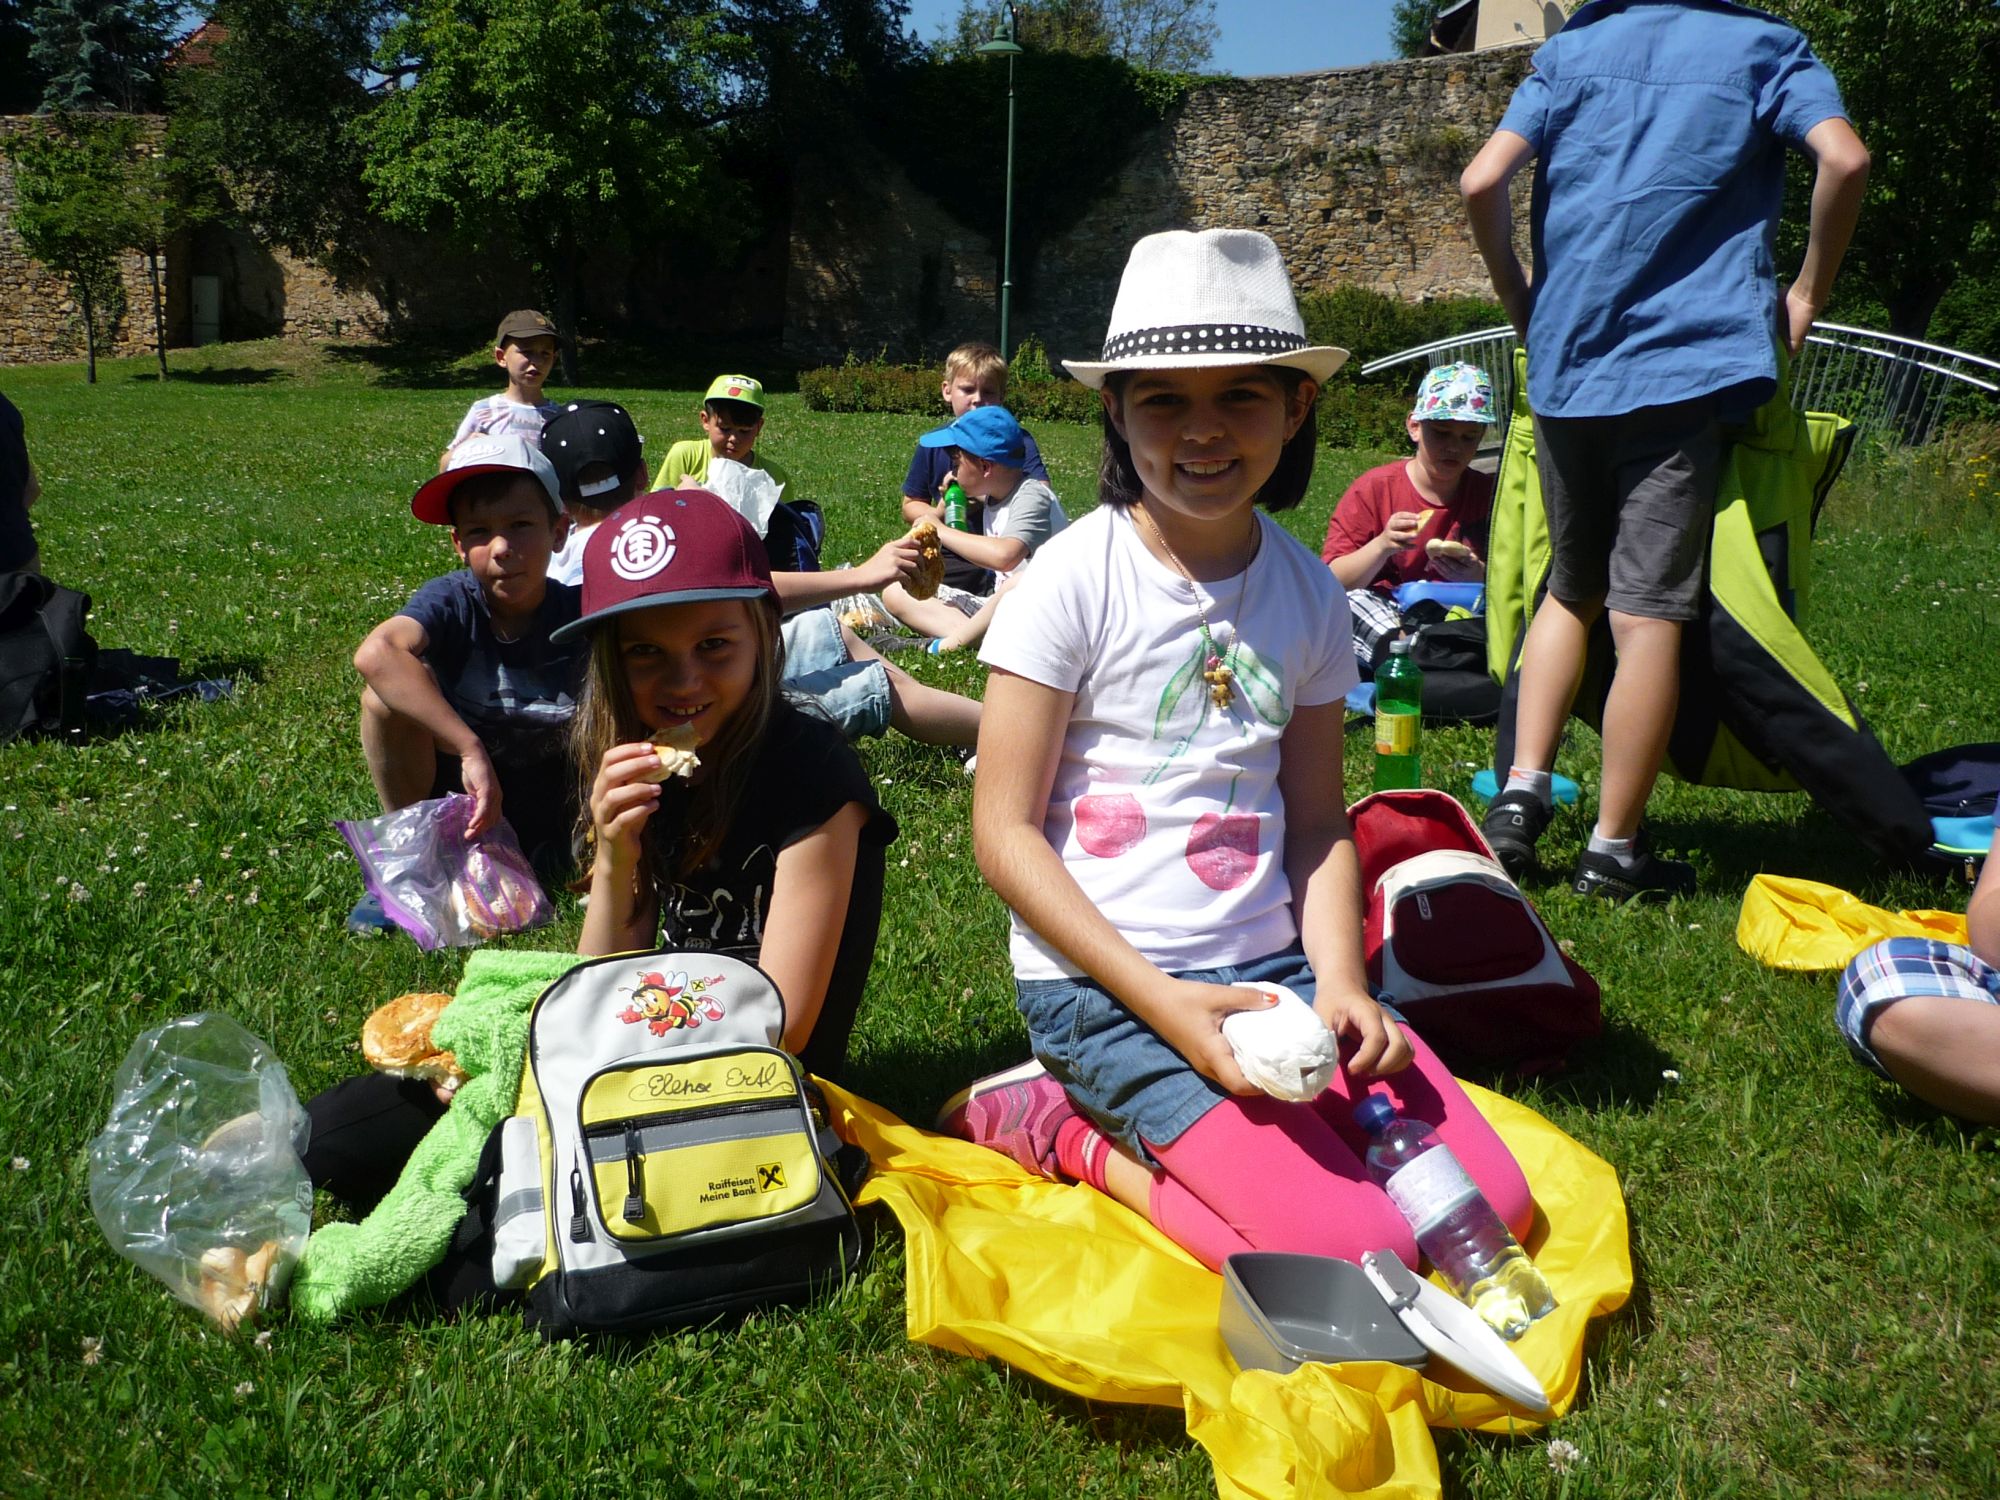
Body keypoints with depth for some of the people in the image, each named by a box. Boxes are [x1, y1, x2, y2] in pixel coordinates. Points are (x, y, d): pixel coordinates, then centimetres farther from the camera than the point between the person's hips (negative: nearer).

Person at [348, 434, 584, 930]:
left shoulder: (580, 614, -16)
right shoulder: (450, 601, -18)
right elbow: (375, 653, -39)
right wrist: (471, 750, -45)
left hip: (550, 830, 0)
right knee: (392, 688, -24)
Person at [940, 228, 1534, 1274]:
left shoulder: (1309, 591, 6)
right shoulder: (1074, 580, -10)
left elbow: (1319, 823, 11)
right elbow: (1005, 832, -11)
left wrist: (1339, 983, -7)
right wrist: (1162, 1002, -17)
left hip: (1270, 964, 6)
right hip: (1101, 980, -6)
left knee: (1488, 1204, -7)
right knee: (1351, 1249, -17)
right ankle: (1066, 1126, 2)